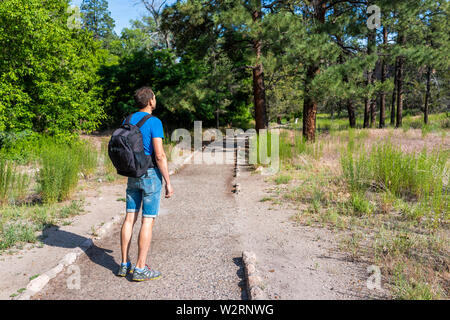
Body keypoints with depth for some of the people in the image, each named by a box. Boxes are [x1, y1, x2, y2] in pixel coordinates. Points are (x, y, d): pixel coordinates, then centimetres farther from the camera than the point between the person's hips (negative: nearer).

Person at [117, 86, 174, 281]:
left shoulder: (127, 121, 8)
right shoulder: (154, 122, -13)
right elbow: (159, 155, -19)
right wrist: (168, 183, -14)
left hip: (133, 175, 7)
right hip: (151, 175, -7)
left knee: (130, 218, 10)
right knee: (148, 220, -1)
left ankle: (124, 265, 17)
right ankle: (140, 269, 4)